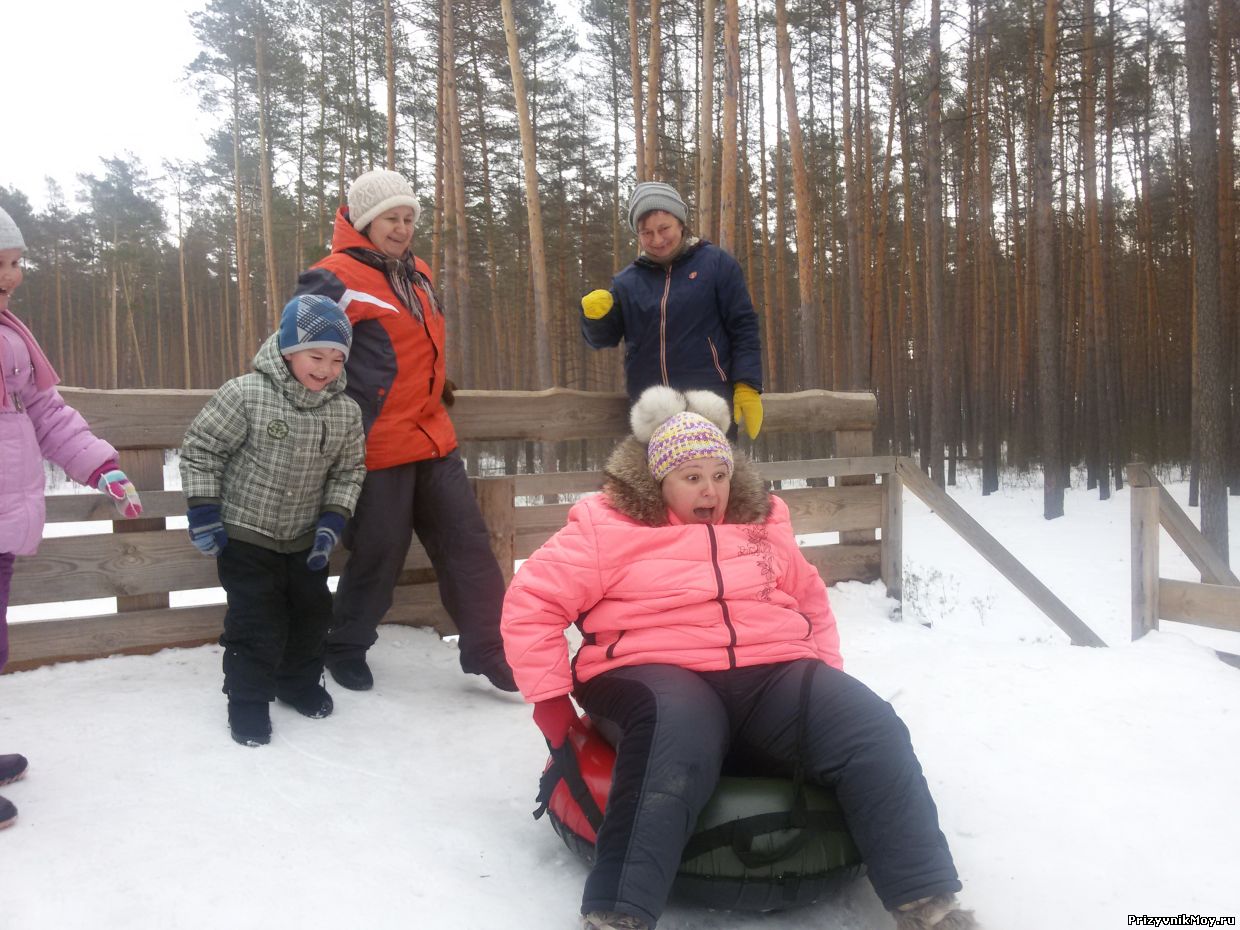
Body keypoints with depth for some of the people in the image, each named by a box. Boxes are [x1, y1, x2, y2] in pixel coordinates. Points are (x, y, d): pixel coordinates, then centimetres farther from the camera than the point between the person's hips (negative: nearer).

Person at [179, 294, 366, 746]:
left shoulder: (346, 412, -8)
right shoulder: (245, 394, -21)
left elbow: (349, 470, 4)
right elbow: (200, 447, -13)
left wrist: (332, 521, -6)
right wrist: (203, 512, -14)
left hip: (304, 540, 5)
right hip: (244, 535, -5)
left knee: (312, 612, 16)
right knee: (258, 622, -3)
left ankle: (299, 682, 39)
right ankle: (248, 699, 18)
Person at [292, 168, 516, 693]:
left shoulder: (417, 273, 15)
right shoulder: (337, 279, -10)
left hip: (432, 437, 7)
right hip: (377, 446, -7)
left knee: (467, 542, 4)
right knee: (379, 553, 2)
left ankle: (487, 650, 13)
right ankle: (346, 649, 26)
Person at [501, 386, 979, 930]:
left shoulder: (762, 522, 19)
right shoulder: (609, 525, 4)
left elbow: (811, 599, 31)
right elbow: (532, 602, 3)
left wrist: (826, 679, 17)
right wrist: (550, 696, -3)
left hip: (773, 672, 5)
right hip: (656, 672, -4)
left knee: (869, 726, -21)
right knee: (678, 731, -40)